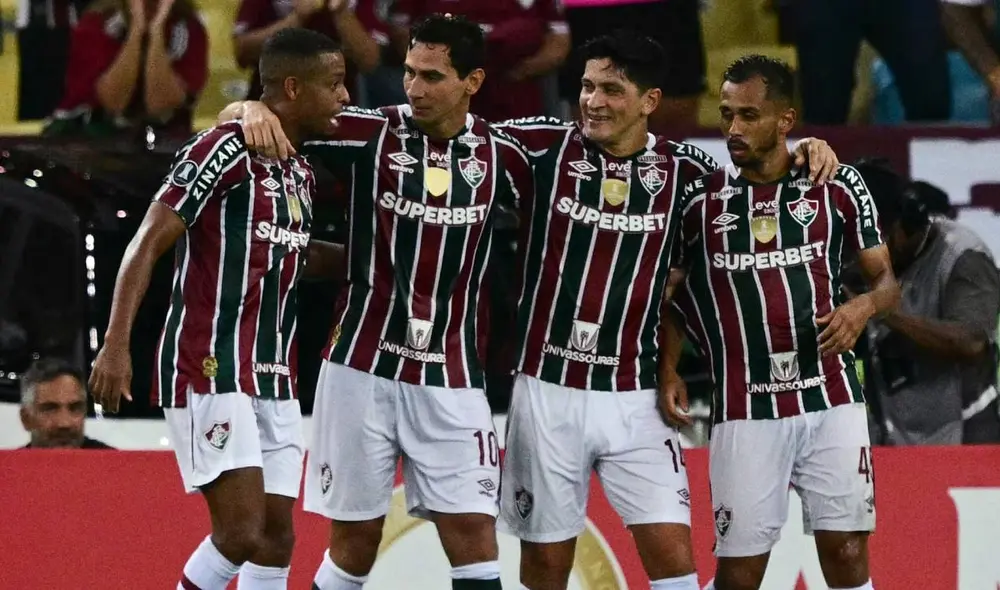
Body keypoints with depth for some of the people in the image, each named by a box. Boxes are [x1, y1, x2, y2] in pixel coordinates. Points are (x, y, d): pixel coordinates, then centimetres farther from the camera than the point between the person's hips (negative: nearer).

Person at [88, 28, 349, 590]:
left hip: (274, 378, 9)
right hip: (210, 372, -8)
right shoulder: (226, 149, -11)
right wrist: (116, 345, -21)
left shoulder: (302, 174, 14)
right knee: (242, 530, -17)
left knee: (277, 538, 4)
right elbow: (148, 244, -13)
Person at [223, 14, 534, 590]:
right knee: (356, 538, 3)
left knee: (473, 533, -7)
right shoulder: (371, 133, -3)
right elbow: (234, 117, 1)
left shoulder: (500, 154, 1)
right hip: (364, 369, -1)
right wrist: (254, 110, -22)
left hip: (452, 380, 1)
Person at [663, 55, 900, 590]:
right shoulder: (700, 199, 5)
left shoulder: (838, 186, 3)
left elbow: (885, 279, 9)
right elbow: (668, 296, 15)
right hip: (744, 411, 0)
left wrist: (863, 306, -13)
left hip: (831, 403, 0)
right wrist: (667, 370, -1)